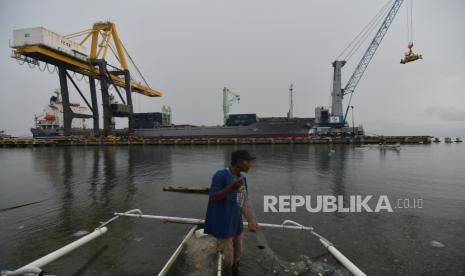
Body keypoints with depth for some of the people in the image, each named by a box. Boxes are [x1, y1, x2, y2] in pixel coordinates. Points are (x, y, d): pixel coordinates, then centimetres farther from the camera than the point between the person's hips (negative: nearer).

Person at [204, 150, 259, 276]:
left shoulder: (242, 178, 1)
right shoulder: (221, 175, -21)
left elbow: (243, 202, 3)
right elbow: (212, 198, -22)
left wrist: (250, 221, -8)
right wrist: (231, 187, -33)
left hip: (237, 224, 7)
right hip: (223, 225, -7)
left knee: (237, 255, 24)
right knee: (228, 259, 7)